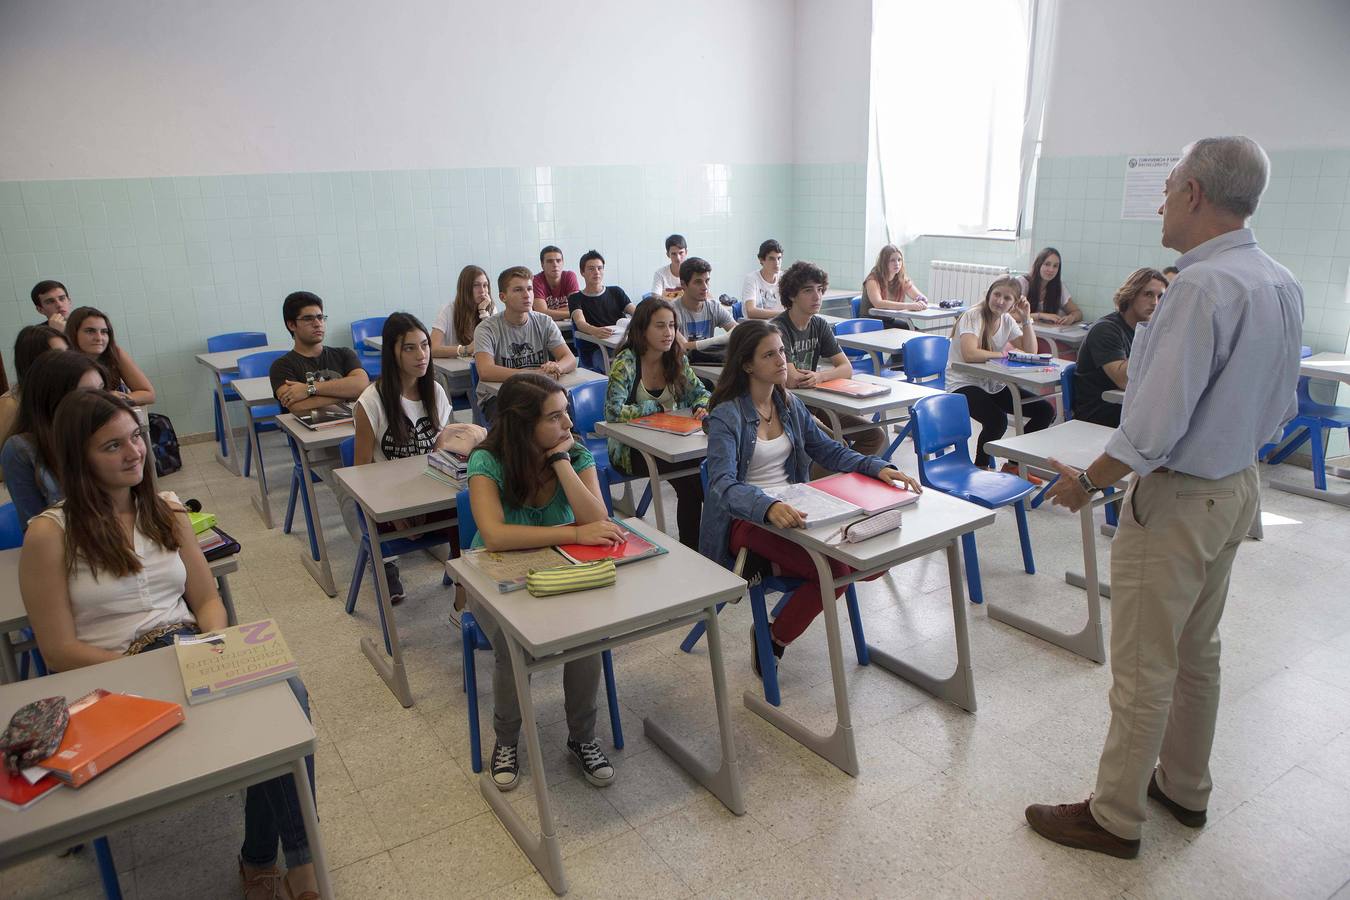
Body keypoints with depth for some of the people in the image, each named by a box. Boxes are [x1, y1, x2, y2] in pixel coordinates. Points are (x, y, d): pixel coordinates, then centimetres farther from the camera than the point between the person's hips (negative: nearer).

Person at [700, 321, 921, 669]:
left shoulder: (789, 405, 10)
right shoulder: (726, 417, -13)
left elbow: (828, 450, 13)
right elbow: (723, 484, -26)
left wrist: (878, 467, -5)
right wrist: (768, 507, -46)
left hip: (791, 511, 7)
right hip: (747, 520, -7)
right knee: (834, 571, -26)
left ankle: (777, 565, 3)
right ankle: (773, 640, -3)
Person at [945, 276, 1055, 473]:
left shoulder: (1007, 320, 7)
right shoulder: (972, 316, -15)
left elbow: (1031, 352, 5)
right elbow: (970, 354, -31)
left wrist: (1026, 319, -4)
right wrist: (1003, 354, -17)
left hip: (994, 385, 8)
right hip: (963, 385, -8)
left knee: (1045, 411, -3)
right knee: (997, 420, -33)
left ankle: (1014, 464, 11)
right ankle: (980, 467, -5)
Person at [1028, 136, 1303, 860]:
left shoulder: (1202, 286, -25)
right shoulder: (1283, 283, 5)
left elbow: (1155, 424, -28)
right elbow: (1281, 406, 14)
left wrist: (1088, 481, -15)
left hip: (1177, 500, -10)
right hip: (1238, 487, 10)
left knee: (1143, 669, 3)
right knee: (1197, 652, 22)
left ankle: (1115, 818, 19)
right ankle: (1184, 787, 39)